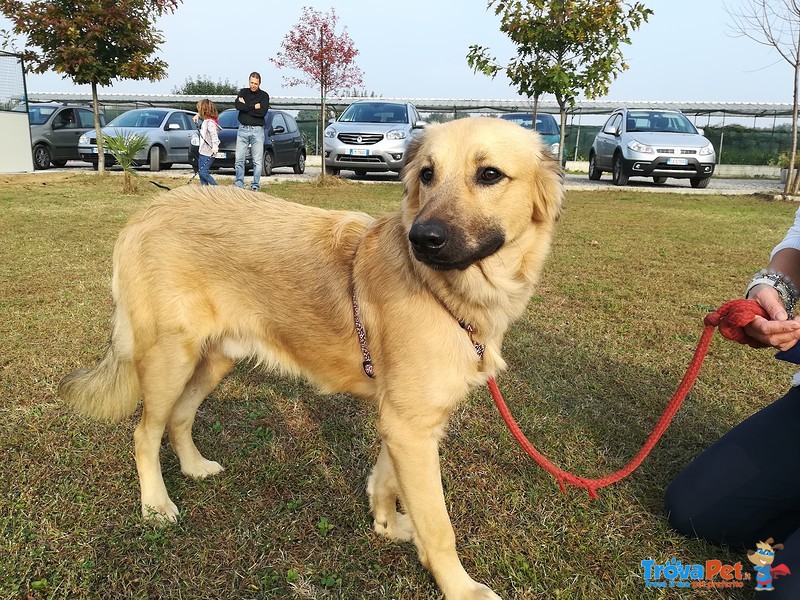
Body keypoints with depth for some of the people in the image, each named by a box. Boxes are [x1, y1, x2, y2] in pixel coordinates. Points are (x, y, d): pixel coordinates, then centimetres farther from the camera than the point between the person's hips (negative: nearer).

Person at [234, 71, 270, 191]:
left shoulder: (264, 95, 6)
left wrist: (245, 107, -6)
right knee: (239, 159, 0)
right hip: (243, 129, 2)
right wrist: (254, 107, -9)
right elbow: (237, 105, -6)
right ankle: (239, 184, 5)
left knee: (258, 161, -2)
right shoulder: (243, 92, 13)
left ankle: (256, 185, 4)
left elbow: (263, 112, -11)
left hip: (257, 130, -2)